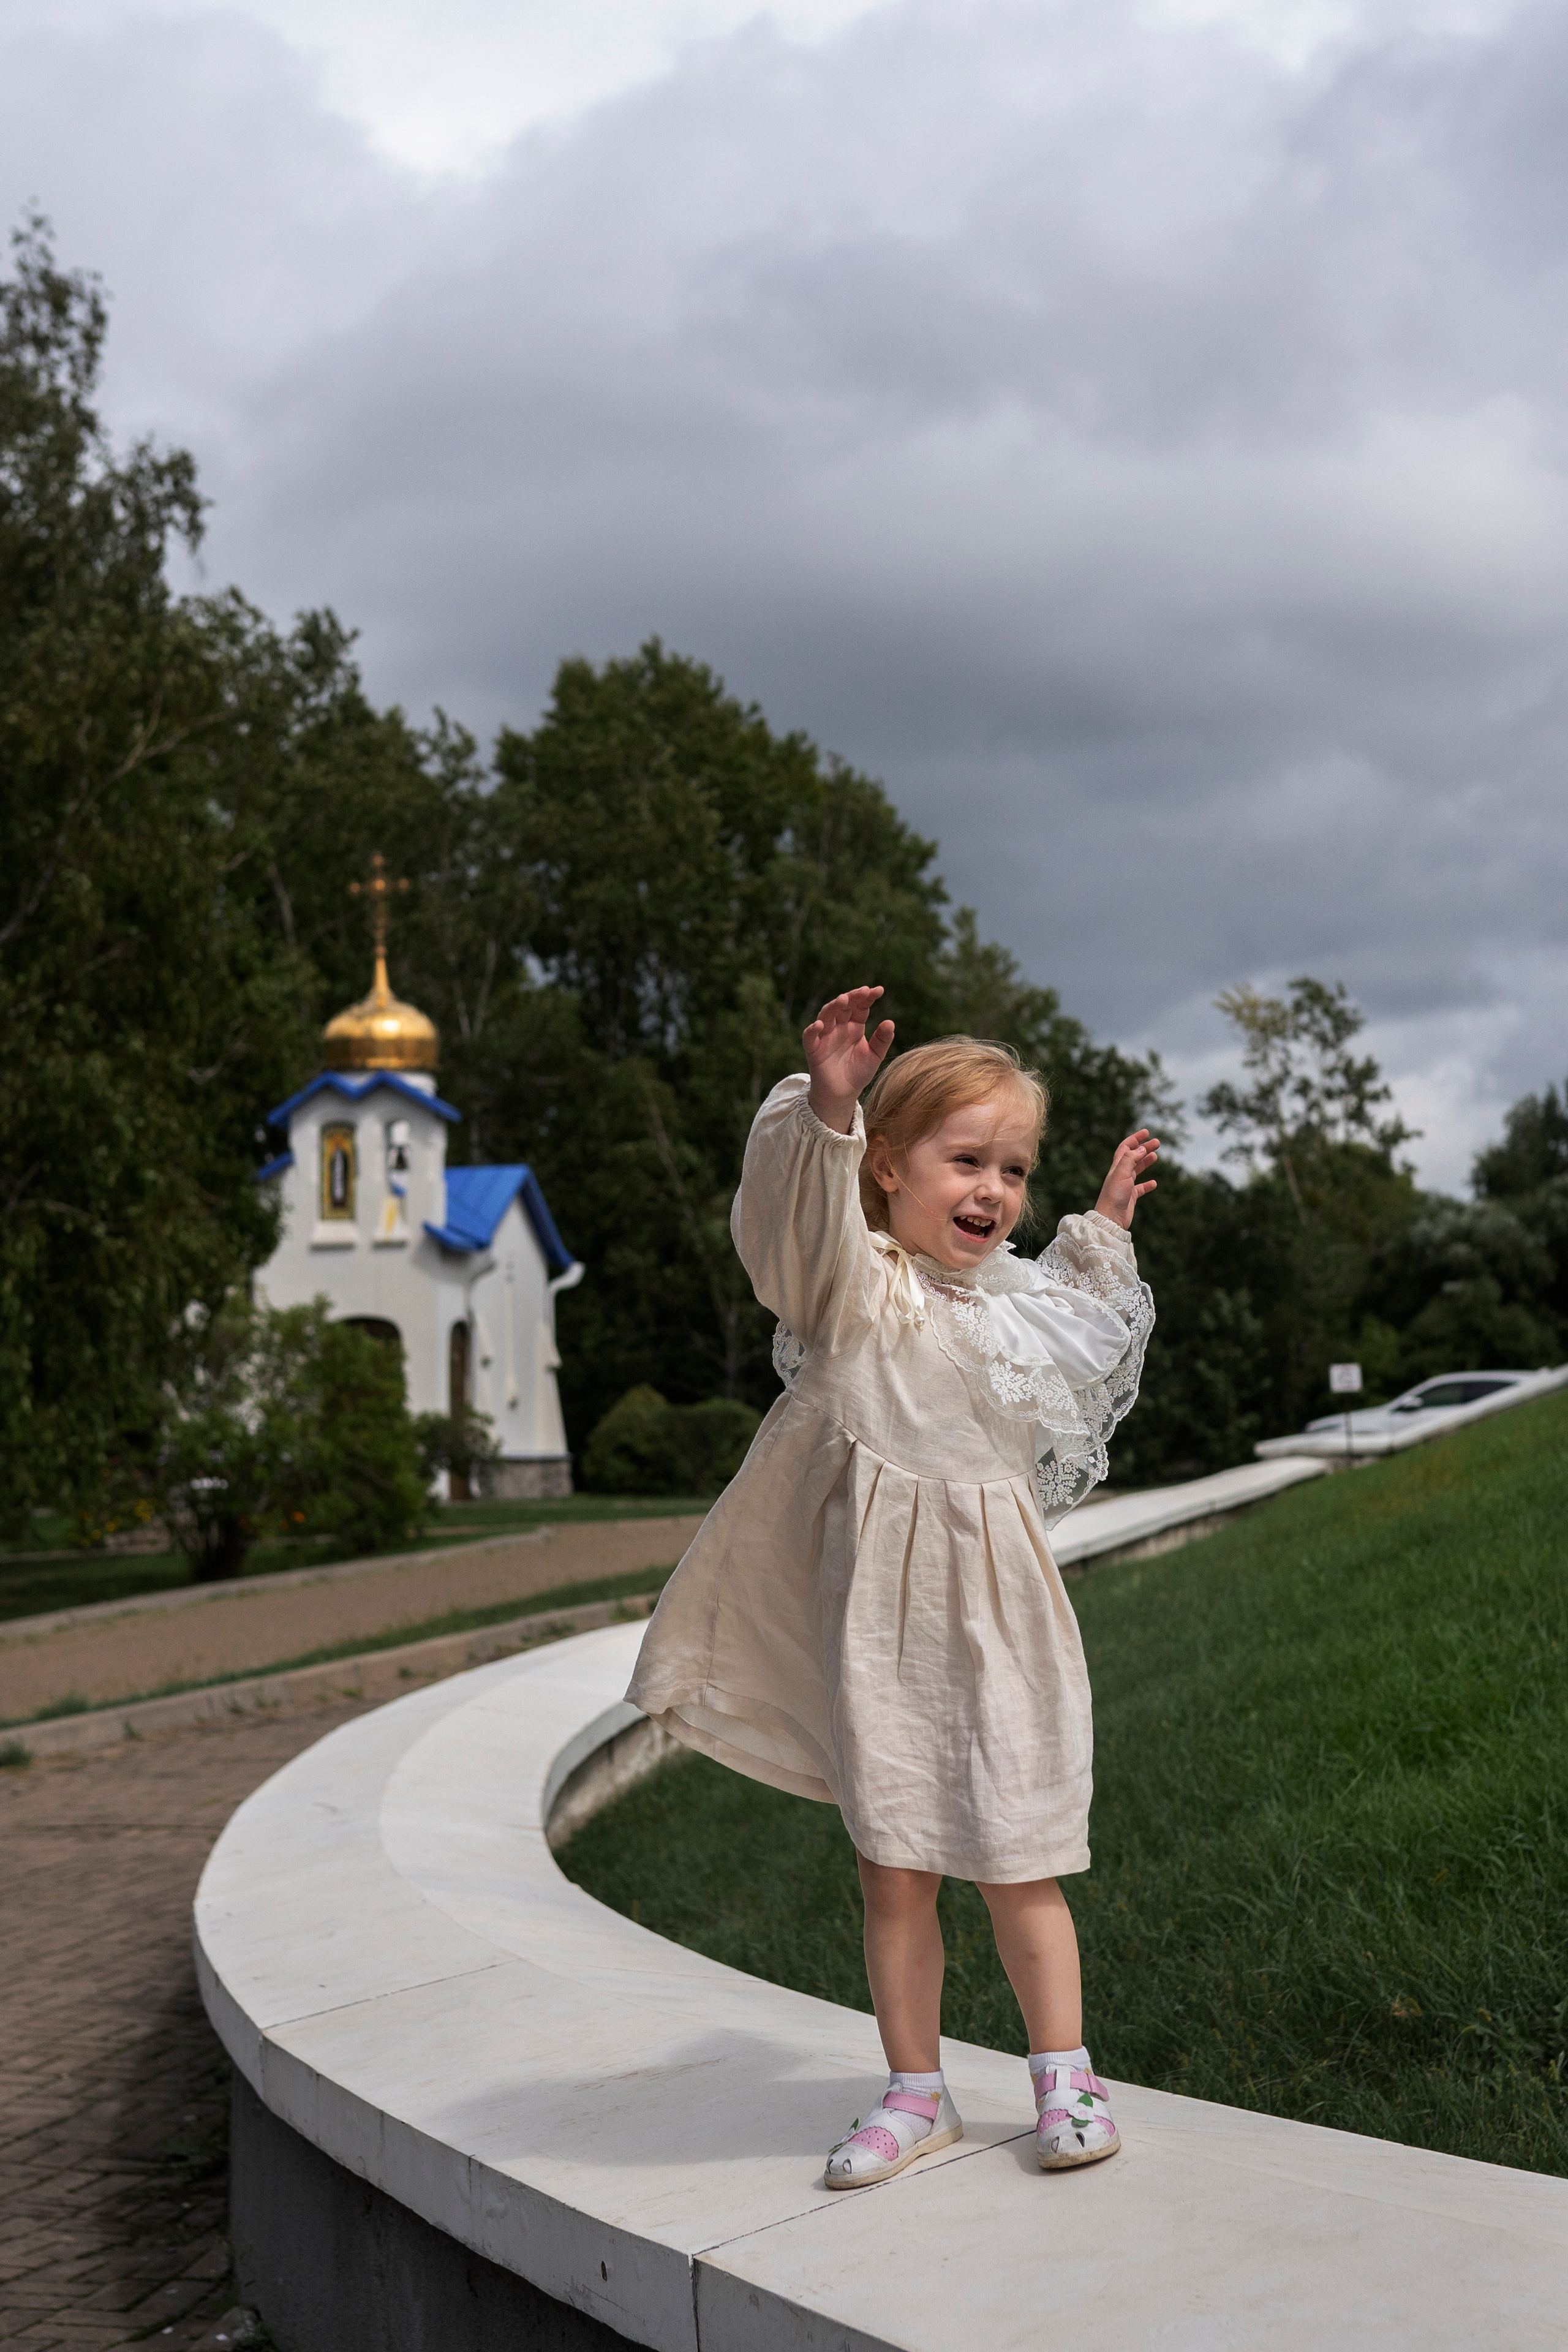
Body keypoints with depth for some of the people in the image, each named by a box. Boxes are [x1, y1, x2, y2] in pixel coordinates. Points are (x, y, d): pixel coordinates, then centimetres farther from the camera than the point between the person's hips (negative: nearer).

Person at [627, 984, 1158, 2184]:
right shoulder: (856, 1283, -9)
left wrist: (1106, 1223, 30)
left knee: (1017, 1864, 6)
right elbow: (809, 1217, -32)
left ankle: (1065, 2074, 22)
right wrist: (827, 1108, -48)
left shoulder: (1019, 1295, 8)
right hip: (877, 1614, -3)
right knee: (894, 1868, 7)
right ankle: (917, 2092, 22)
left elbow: (1080, 1323, 33)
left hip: (993, 1613, 3)